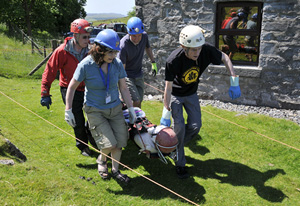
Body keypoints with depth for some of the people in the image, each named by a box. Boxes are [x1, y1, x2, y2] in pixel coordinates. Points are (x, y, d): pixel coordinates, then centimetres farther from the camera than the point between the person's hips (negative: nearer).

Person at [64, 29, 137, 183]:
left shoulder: (117, 64, -8)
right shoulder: (86, 65, -18)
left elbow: (123, 88, 3)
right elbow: (72, 87, -7)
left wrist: (131, 108, 5)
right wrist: (68, 111, -7)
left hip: (115, 108, 4)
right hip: (95, 110, -4)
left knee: (119, 142, 3)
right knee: (109, 144, -12)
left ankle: (115, 170, 29)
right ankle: (101, 159, 24)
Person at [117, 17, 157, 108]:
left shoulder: (144, 36, -12)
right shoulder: (123, 46, -29)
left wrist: (153, 63, 12)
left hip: (139, 75, 5)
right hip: (127, 75, -5)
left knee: (139, 101, 10)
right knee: (136, 101, -16)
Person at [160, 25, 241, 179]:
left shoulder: (207, 51, -27)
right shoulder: (174, 60, -35)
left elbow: (225, 58, -7)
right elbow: (168, 87, -27)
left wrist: (234, 82, -13)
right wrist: (166, 112, -23)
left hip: (191, 94, 4)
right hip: (175, 95, -4)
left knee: (195, 126, -1)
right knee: (179, 127, -12)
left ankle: (176, 146, 26)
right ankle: (180, 163, 5)